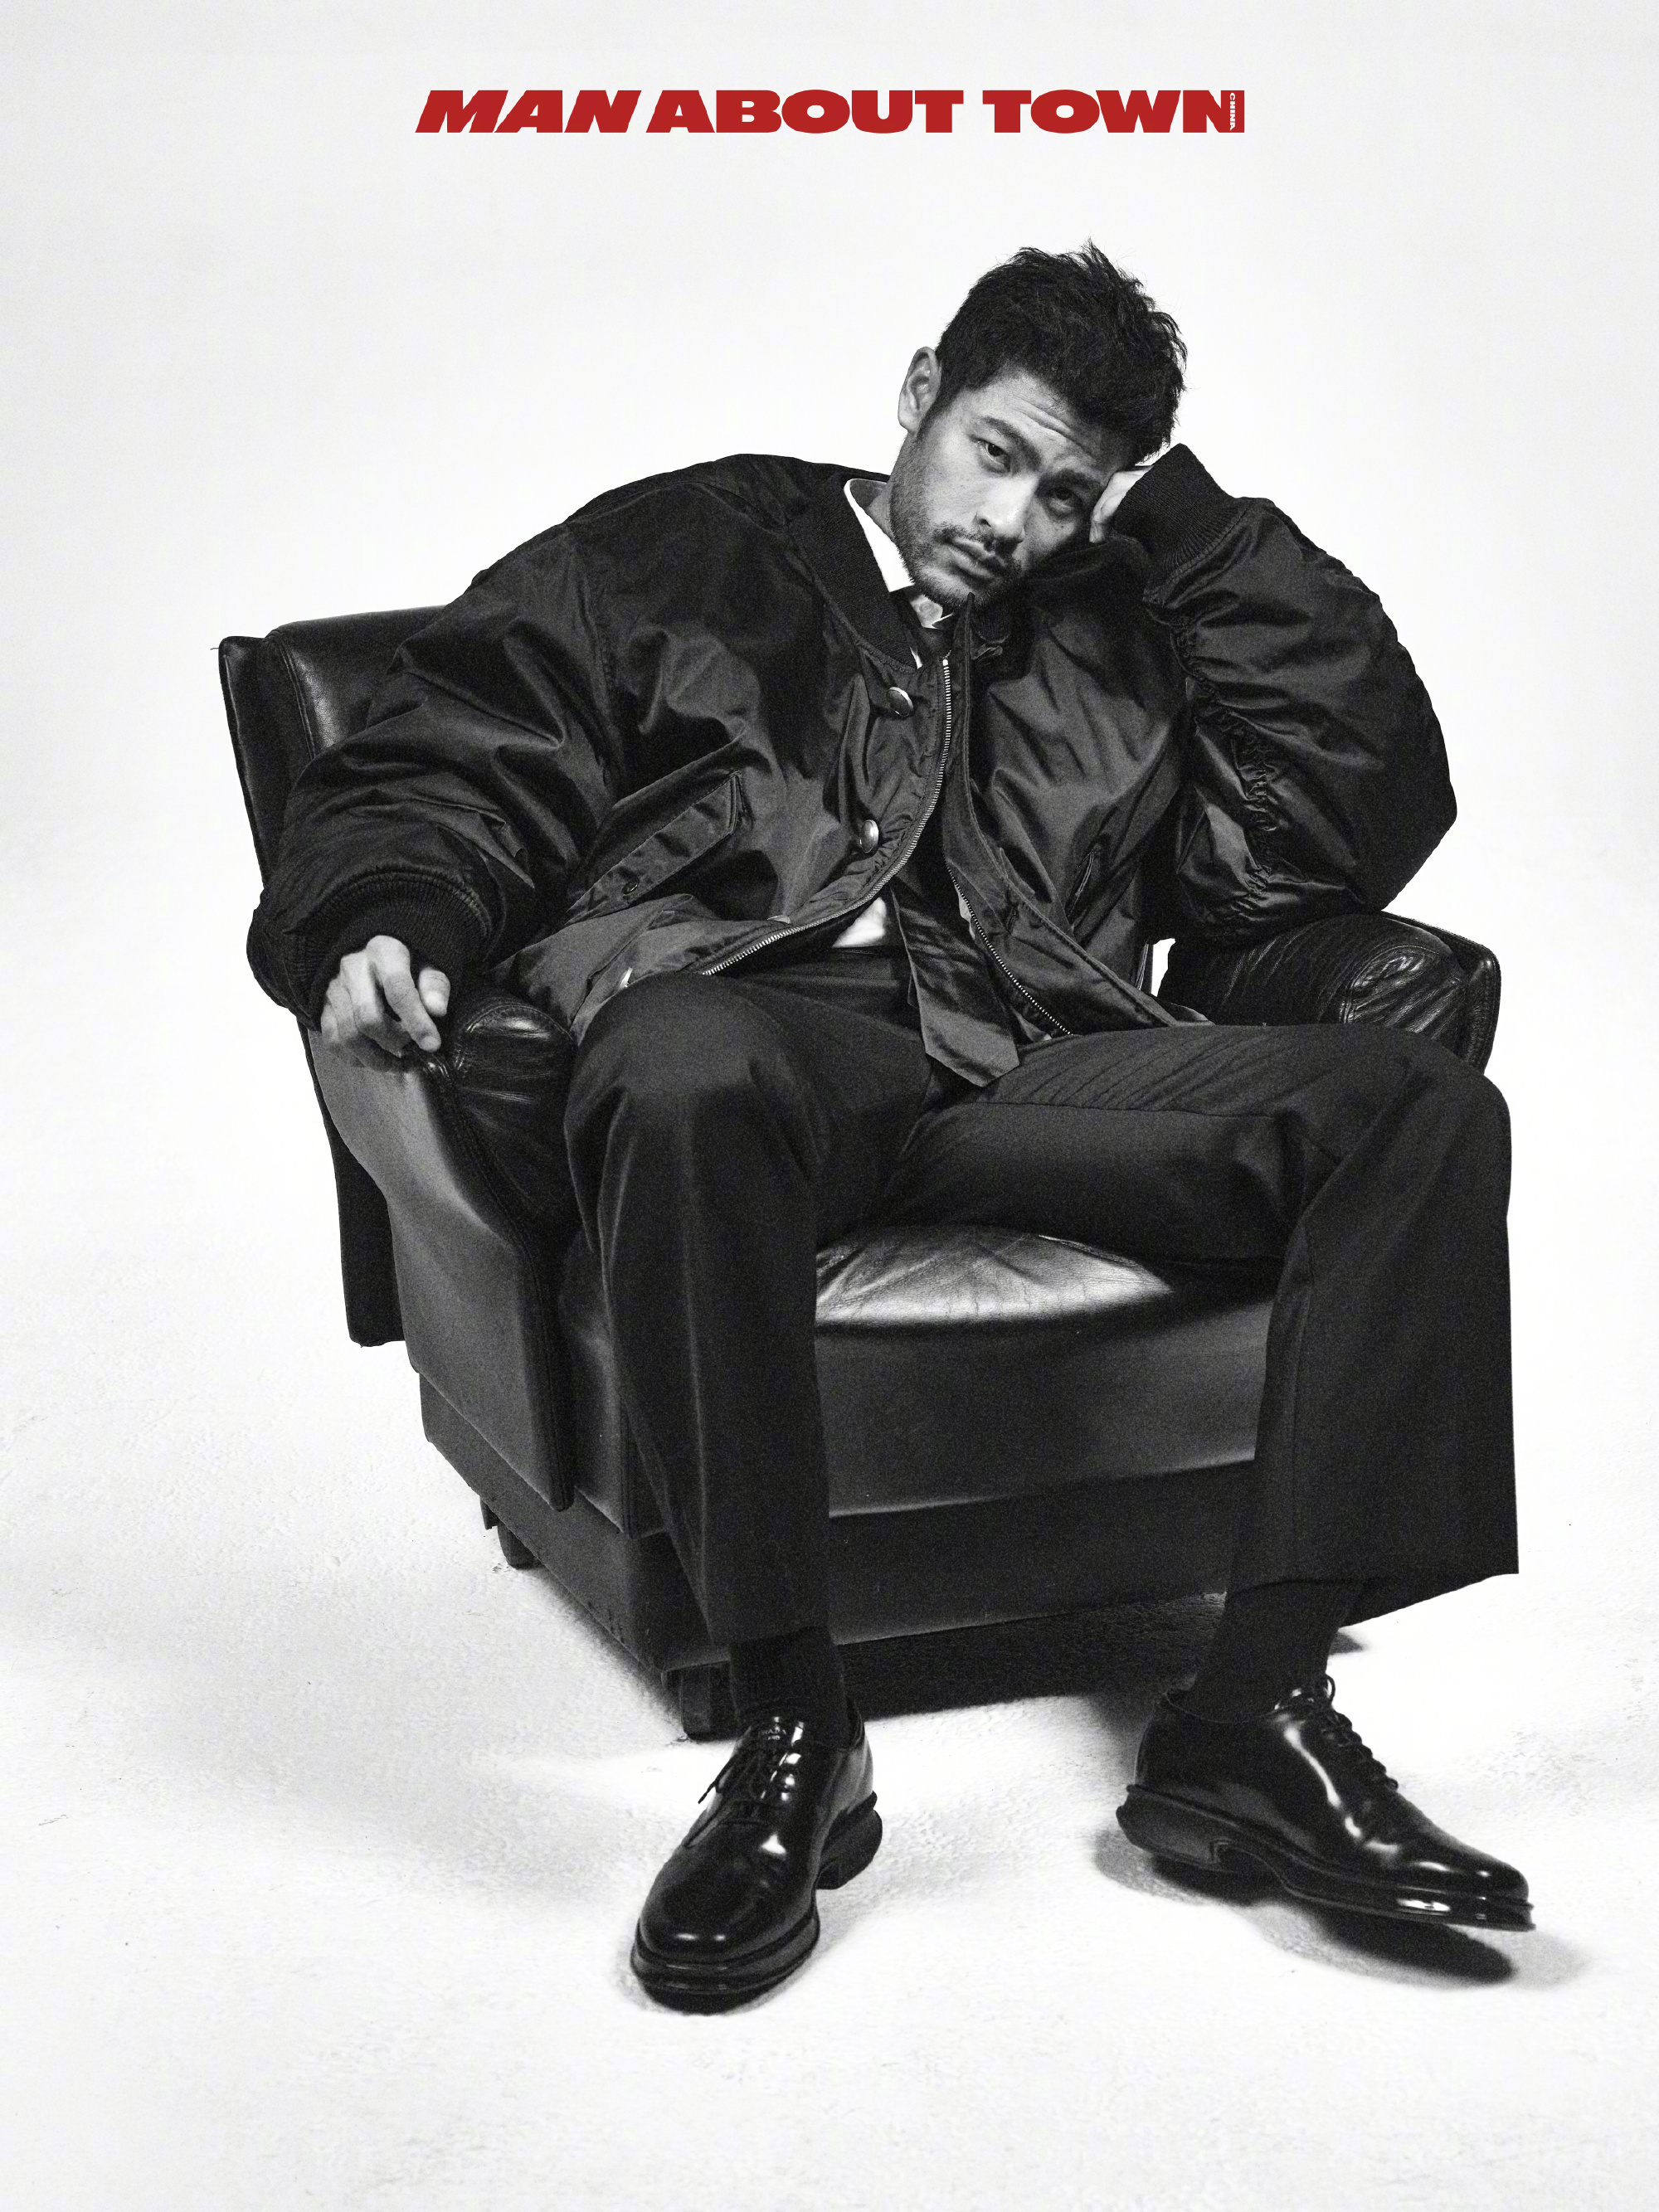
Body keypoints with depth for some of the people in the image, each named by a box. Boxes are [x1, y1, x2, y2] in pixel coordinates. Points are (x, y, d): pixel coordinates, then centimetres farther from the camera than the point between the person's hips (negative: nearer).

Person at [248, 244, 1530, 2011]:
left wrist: (1191, 524, 17)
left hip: (1023, 1069, 4)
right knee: (687, 1082, -41)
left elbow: (1364, 816, 16)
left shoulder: (1117, 641, 28)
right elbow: (447, 769, 13)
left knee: (1419, 1107, -20)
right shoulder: (680, 553, 22)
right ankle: (790, 1733, -28)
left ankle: (1250, 1714, -23)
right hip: (750, 1020, -3)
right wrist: (382, 926, -11)